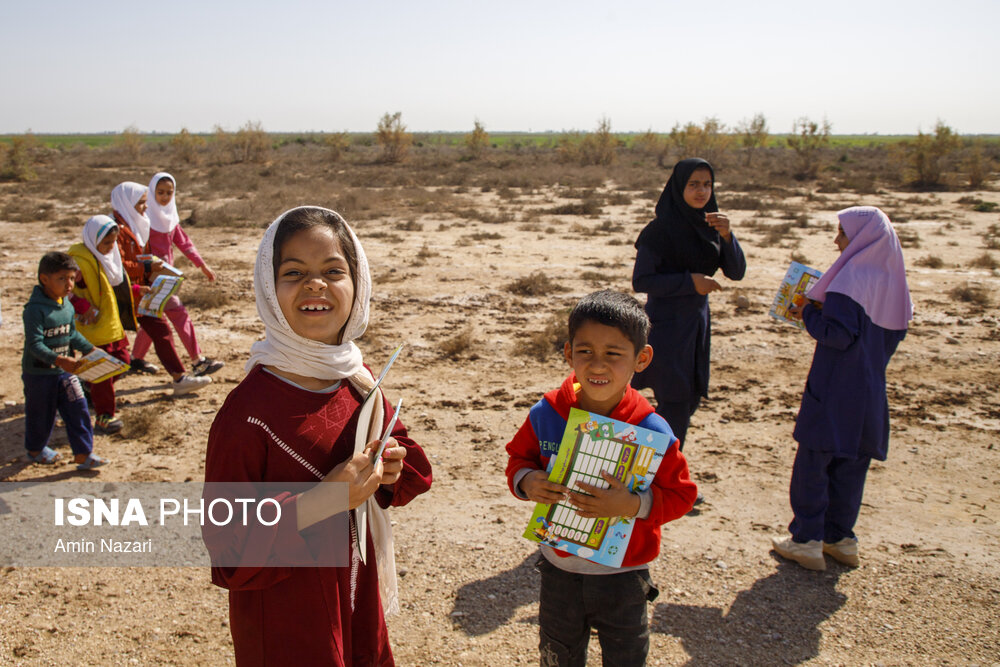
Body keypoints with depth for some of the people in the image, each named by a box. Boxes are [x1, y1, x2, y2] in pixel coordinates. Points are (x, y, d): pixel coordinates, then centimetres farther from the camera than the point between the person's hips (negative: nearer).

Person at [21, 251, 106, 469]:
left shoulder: (67, 305, 3)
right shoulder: (35, 309, -22)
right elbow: (35, 344, -27)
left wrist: (91, 349, 3)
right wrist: (59, 360, -38)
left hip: (65, 370, 6)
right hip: (39, 373, -6)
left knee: (77, 410, 2)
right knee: (41, 414, 12)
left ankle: (83, 454, 8)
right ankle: (36, 449, 37)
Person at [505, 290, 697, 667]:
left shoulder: (651, 431, -21)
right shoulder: (547, 414, -14)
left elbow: (680, 495, -14)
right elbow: (518, 457, 1)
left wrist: (634, 504, -30)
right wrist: (525, 481, -20)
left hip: (622, 575, -2)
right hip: (559, 569, 2)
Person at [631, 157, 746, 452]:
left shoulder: (709, 224, 3)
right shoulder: (660, 229, -15)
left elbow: (736, 272, -2)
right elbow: (640, 281, -16)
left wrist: (727, 236, -18)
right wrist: (689, 281, -22)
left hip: (698, 321, 7)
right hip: (667, 325, -7)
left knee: (691, 398, 17)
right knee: (676, 406, -2)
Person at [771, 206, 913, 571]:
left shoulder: (851, 277, -17)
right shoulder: (892, 280, 7)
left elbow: (838, 334, -22)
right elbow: (896, 333, 14)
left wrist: (808, 312, -8)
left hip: (834, 390, -8)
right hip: (870, 391, 8)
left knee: (812, 463, 1)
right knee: (851, 465, 14)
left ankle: (807, 541, 6)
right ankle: (841, 538, 21)